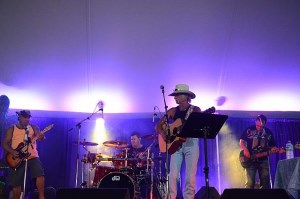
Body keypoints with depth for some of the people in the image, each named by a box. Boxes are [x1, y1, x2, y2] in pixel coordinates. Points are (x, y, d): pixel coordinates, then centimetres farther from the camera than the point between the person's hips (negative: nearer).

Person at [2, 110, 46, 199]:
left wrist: (41, 137, -31)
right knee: (16, 183, 2)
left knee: (40, 174, -22)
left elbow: (40, 136, -6)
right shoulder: (11, 129, 7)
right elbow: (4, 143, 4)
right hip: (17, 159, 0)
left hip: (33, 157, 0)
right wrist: (12, 151, -13)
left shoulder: (34, 127, 8)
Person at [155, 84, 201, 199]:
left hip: (191, 143, -2)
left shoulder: (195, 110, 2)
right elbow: (158, 125, 10)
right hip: (176, 144, 3)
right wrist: (163, 133, -10)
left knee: (190, 176, -4)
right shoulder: (172, 111, 10)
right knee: (173, 175, -4)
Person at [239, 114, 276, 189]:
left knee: (265, 182, 2)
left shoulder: (269, 133, 7)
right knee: (250, 183, -5)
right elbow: (241, 141, 4)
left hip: (263, 160, 3)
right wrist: (245, 149, -14)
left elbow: (272, 146, 11)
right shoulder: (249, 130, -1)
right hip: (250, 160, -2)